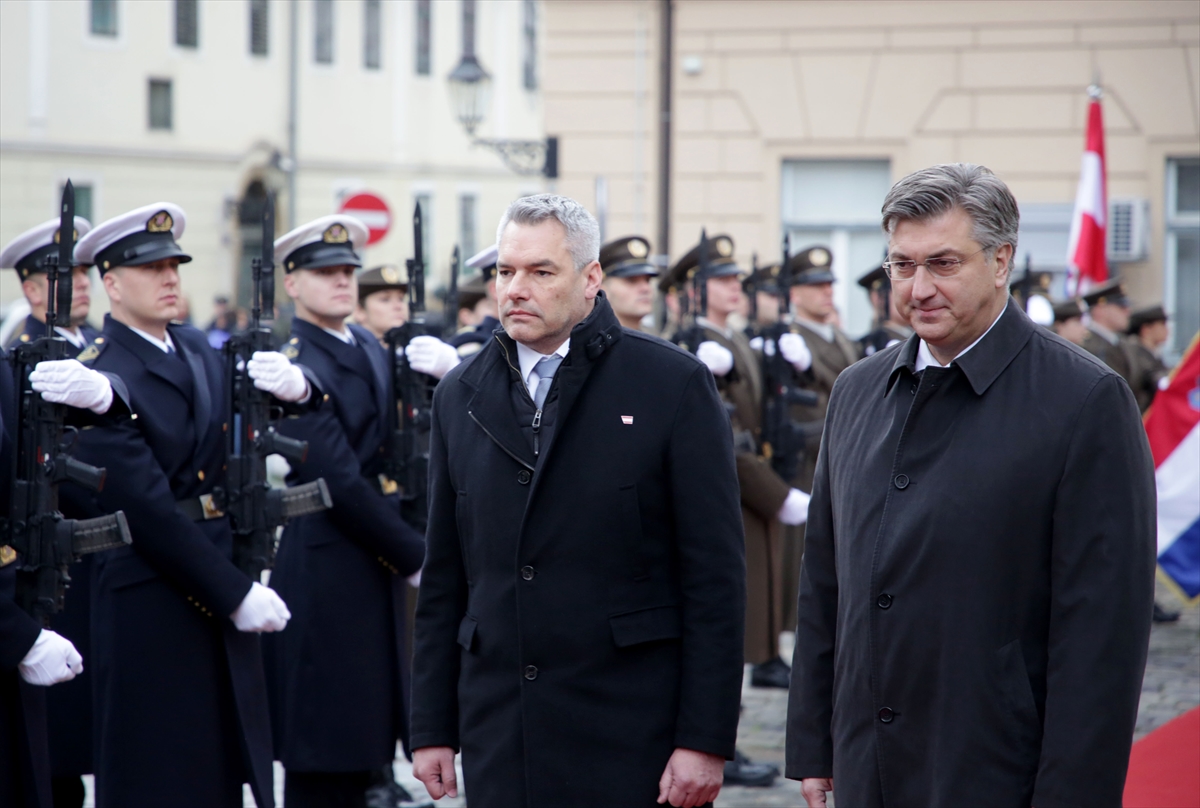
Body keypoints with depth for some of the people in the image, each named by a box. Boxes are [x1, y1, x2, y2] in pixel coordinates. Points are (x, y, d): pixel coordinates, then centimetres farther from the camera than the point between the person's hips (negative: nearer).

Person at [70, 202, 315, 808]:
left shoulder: (197, 348, 11)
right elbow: (149, 508, -18)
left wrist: (294, 387, -16)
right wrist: (236, 594, -18)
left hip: (223, 586, 7)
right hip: (149, 598, -7)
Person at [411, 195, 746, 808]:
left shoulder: (674, 384, -3)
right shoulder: (461, 395, 11)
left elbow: (714, 577, -6)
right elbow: (444, 579, 12)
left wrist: (705, 739, -10)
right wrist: (432, 729, 8)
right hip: (498, 745, 4)